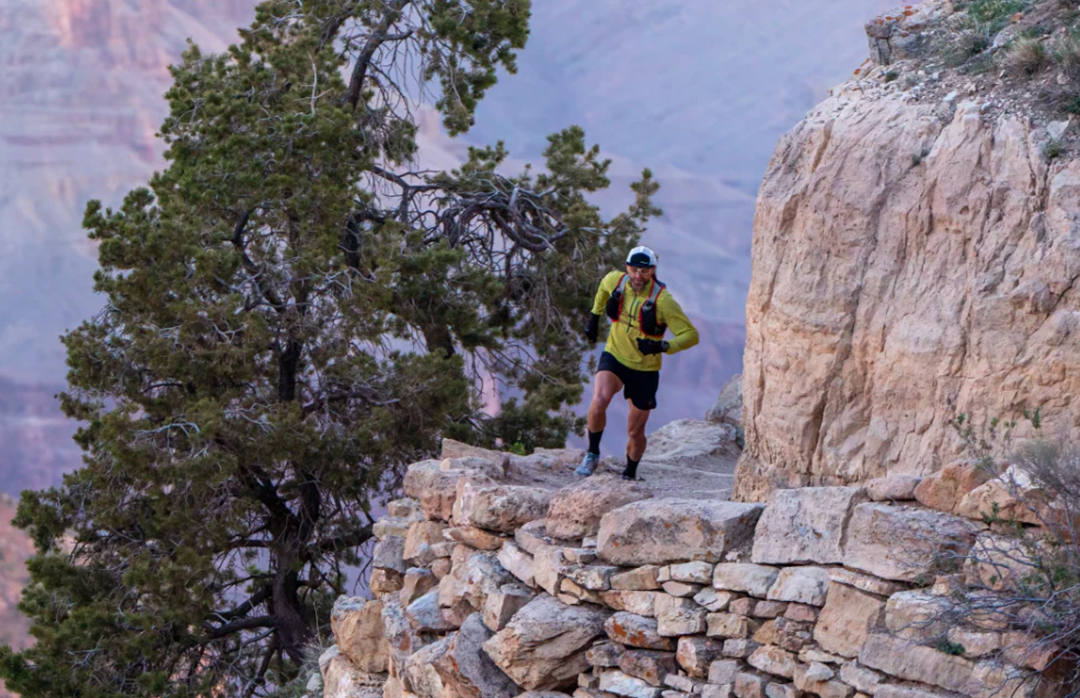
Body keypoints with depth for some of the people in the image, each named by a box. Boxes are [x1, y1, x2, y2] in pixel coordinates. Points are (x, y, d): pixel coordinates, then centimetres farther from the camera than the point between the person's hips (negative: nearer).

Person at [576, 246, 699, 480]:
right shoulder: (615, 280, -10)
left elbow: (691, 335, -22)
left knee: (635, 432, 9)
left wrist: (662, 346, -38)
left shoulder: (662, 300, -22)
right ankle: (592, 454, -5)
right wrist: (594, 317, 17)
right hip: (614, 357, 2)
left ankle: (630, 474, 36)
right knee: (599, 402, -28)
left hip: (645, 369, -2)